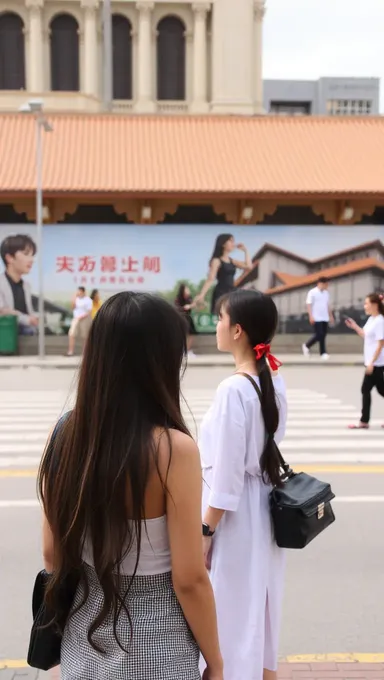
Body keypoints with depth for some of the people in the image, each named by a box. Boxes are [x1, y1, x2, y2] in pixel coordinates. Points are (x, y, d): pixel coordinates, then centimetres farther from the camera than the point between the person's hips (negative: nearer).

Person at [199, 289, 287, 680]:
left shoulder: (234, 389, -22)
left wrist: (205, 531, -13)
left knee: (232, 610, 6)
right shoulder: (274, 382, 3)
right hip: (262, 511, 8)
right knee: (259, 606, 19)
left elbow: (227, 472, -21)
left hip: (234, 517, -8)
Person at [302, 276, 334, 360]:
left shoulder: (326, 293, 13)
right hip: (317, 318, -6)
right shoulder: (312, 292, -7)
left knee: (323, 335, 5)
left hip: (325, 318, 6)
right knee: (319, 335, -11)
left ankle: (322, 353, 10)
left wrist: (331, 316, 17)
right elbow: (309, 305, -10)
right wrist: (311, 316, -18)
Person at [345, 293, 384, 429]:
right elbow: (366, 336, 23)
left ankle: (364, 421, 1)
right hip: (372, 362, 9)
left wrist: (371, 363, -22)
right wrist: (355, 327, 12)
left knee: (366, 389, -5)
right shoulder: (371, 320, 10)